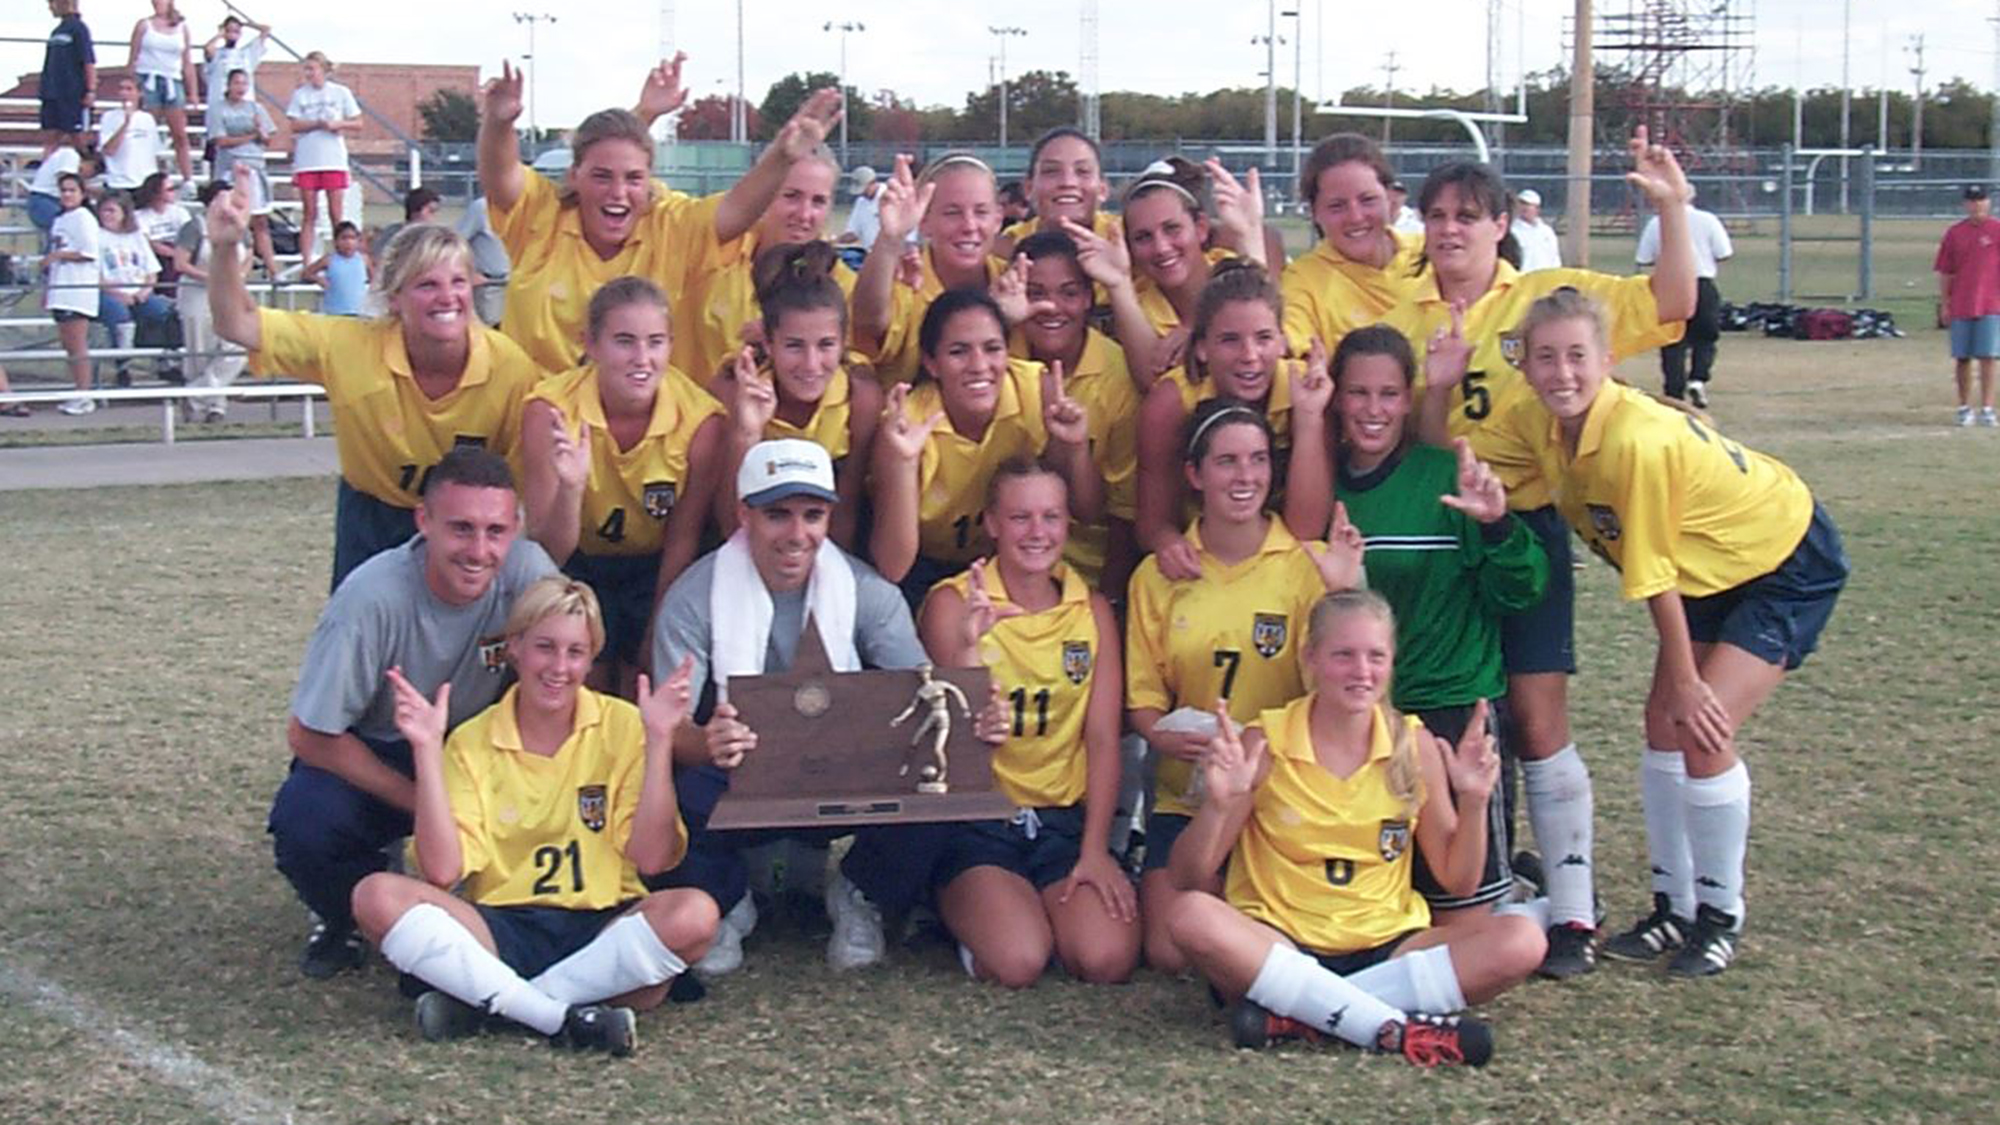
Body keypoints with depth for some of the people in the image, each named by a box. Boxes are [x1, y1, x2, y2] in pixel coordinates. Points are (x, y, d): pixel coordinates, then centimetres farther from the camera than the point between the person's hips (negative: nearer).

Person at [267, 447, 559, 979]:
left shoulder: (527, 572, -23)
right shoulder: (372, 597, -27)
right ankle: (348, 918, 4)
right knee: (306, 821, -32)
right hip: (369, 756, -2)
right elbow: (309, 735, -20)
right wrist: (425, 805, -18)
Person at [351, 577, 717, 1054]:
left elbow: (650, 858, -6)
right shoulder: (472, 742, 4)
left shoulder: (622, 726, 3)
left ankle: (479, 999, -21)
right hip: (499, 930, 0)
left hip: (600, 929, 0)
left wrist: (658, 741, -12)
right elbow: (442, 871, -7)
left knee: (693, 915, -32)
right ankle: (566, 1017, -27)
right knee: (378, 897, -25)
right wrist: (427, 749, -11)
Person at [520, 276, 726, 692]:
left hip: (656, 568, 0)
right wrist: (570, 486, -40)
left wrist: (655, 645, -5)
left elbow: (682, 541, -9)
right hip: (577, 565, 0)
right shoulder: (550, 409, -23)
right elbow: (551, 552, -21)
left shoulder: (700, 419, -23)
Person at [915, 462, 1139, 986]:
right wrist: (969, 645, -28)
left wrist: (1095, 849, -8)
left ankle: (1041, 903, 8)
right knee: (1017, 961, -27)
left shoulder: (1092, 609, 7)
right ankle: (966, 908, 5)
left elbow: (1102, 739, 3)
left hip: (1065, 818, 3)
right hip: (975, 820, -3)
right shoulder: (953, 603, -2)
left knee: (1107, 959, -22)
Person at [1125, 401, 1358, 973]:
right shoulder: (1158, 574, 3)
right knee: (1170, 952, -11)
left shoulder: (1307, 564, -3)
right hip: (1185, 794, 1)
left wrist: (1340, 594, -23)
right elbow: (1143, 695, 8)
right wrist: (1162, 735, -14)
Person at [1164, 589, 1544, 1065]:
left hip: (1387, 947, 3)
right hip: (1278, 946, -2)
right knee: (1192, 916, -33)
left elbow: (1459, 880, 8)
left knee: (1520, 942, -22)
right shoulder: (1265, 745, -4)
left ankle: (1300, 1012, -24)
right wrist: (1219, 803, -23)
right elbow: (1188, 878, -5)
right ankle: (1395, 1027, -32)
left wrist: (1473, 801, -9)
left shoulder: (1414, 748, 3)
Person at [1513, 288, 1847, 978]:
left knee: (1703, 729, -15)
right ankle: (1675, 908, 19)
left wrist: (1685, 682, -17)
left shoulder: (1635, 442, -35)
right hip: (1716, 566, 8)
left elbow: (1655, 577, -26)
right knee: (1663, 727, 4)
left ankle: (1722, 915, 3)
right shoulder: (1545, 430, -13)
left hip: (1789, 563, -8)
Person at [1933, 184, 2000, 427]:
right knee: (1961, 359, 5)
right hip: (1960, 306, 2)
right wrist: (1944, 305, 5)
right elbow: (1945, 272, 9)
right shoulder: (1954, 233, 7)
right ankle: (1964, 408, 15)